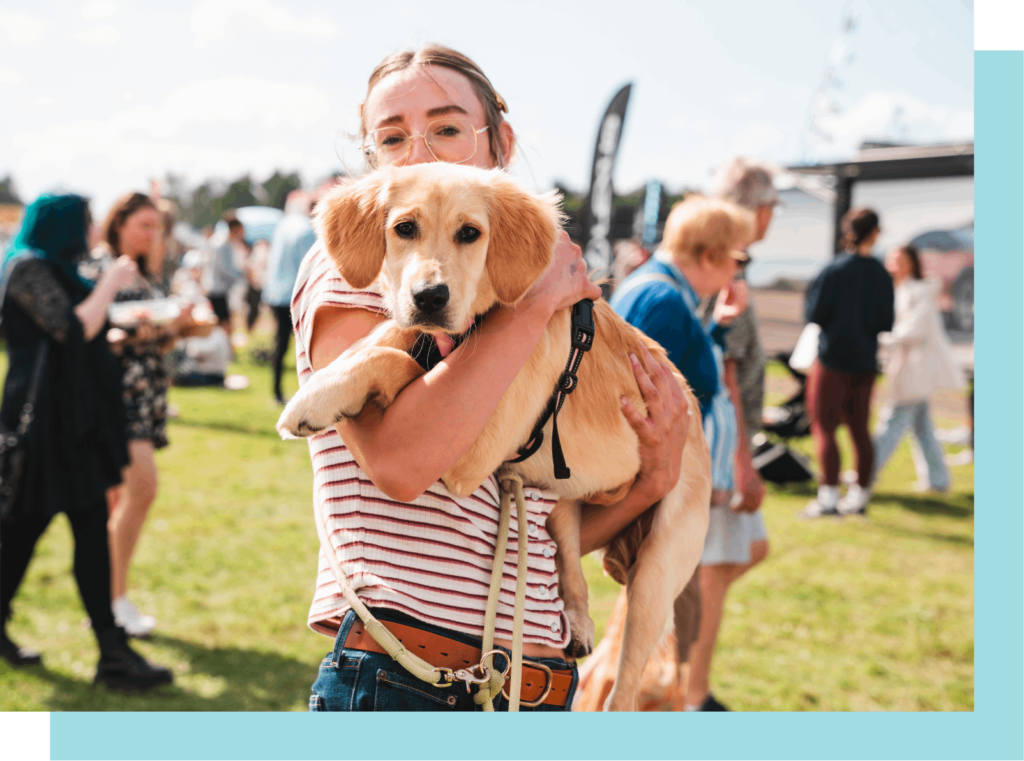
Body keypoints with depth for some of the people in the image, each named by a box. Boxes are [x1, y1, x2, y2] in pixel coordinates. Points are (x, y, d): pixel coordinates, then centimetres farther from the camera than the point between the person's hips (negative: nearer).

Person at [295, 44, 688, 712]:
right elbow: (399, 463, -23)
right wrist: (532, 304, -16)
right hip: (393, 684, -5)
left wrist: (652, 483, -3)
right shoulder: (350, 270, -5)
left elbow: (543, 537, 13)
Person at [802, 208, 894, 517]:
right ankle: (859, 496, 18)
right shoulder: (882, 276, 0)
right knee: (860, 430, 12)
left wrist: (812, 291, 8)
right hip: (865, 363, 5)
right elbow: (886, 324, 4)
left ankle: (829, 496, -7)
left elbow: (813, 314, -10)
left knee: (824, 427, -1)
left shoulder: (834, 271, -12)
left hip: (832, 359, -4)